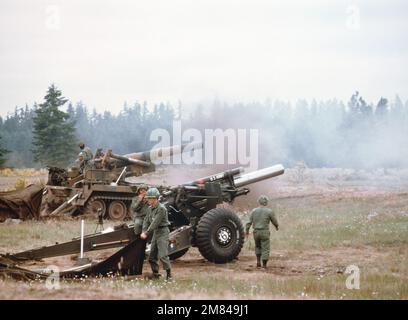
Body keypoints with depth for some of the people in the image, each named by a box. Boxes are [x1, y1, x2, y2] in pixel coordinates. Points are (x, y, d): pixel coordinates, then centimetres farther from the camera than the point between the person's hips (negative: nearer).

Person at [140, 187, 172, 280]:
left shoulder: (161, 209, -18)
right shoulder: (151, 208, 10)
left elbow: (155, 223, -21)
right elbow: (146, 220, 9)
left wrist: (147, 233, -19)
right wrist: (143, 232, -6)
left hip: (163, 232, -9)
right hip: (155, 233, 9)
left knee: (163, 255, -14)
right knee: (152, 256, 9)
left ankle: (169, 275, -6)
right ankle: (155, 273, 18)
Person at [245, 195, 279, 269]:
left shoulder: (254, 211, 3)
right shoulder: (269, 211, -7)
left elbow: (249, 222, 2)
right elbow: (274, 221, 3)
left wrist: (247, 231, 12)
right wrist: (277, 226, 25)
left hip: (256, 232, 4)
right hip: (264, 232, -4)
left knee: (258, 246, 25)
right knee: (265, 249, 2)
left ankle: (258, 261, 15)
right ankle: (264, 265, 1)